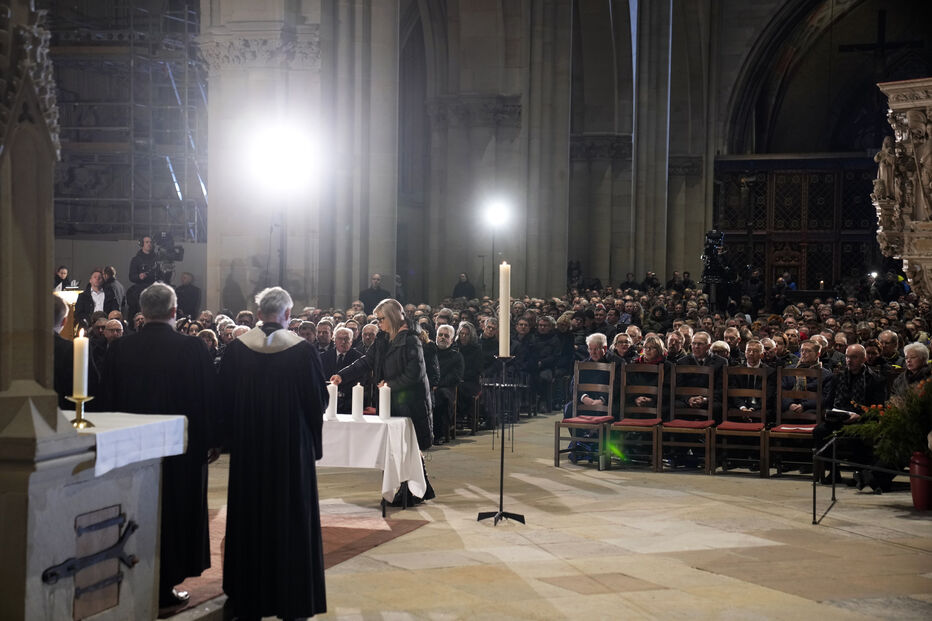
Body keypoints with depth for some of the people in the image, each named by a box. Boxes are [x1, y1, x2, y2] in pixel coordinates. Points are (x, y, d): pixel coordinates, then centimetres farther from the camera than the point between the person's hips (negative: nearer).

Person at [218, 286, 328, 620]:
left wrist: (232, 436, 14)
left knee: (249, 515, 13)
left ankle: (249, 593, 21)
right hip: (292, 445, -2)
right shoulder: (302, 350, -12)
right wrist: (312, 437, 11)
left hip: (248, 445, 2)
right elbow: (319, 399, -6)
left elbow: (224, 398, 2)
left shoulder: (237, 349, -4)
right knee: (291, 517, 7)